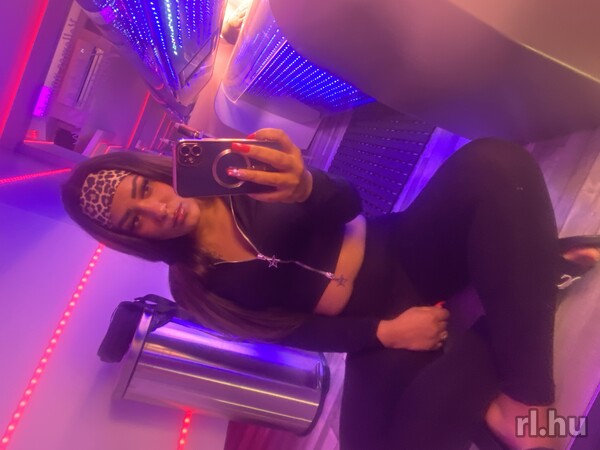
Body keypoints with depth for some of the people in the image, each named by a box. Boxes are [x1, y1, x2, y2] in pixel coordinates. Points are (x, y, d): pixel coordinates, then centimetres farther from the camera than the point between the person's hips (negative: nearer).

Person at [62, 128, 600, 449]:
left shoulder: (227, 168, 1)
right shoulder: (193, 287, 1)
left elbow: (347, 204, -8)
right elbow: (289, 331, 0)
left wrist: (306, 186, -32)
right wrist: (386, 332, -12)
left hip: (402, 251, 1)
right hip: (377, 325, 0)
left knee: (493, 164, -27)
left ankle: (524, 393, -21)